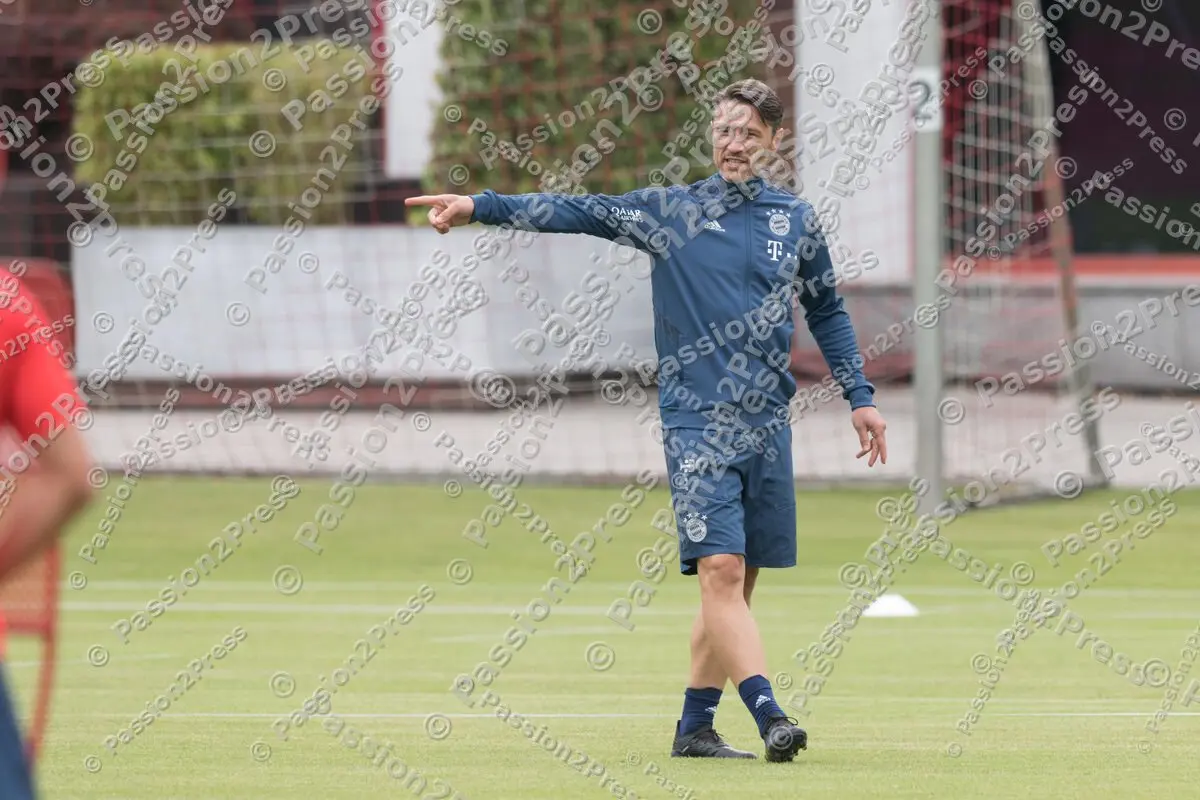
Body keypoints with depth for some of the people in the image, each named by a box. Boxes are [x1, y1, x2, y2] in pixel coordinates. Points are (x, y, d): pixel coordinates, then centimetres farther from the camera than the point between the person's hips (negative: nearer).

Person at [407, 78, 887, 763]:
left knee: (736, 584, 4)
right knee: (720, 569, -16)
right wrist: (479, 206, -11)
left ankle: (695, 725, 14)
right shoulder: (669, 211, 3)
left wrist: (860, 397, 18)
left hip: (767, 425, 3)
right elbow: (578, 213, -2)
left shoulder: (797, 220, 10)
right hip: (697, 423, -3)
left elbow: (827, 313, 21)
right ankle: (770, 716, -23)